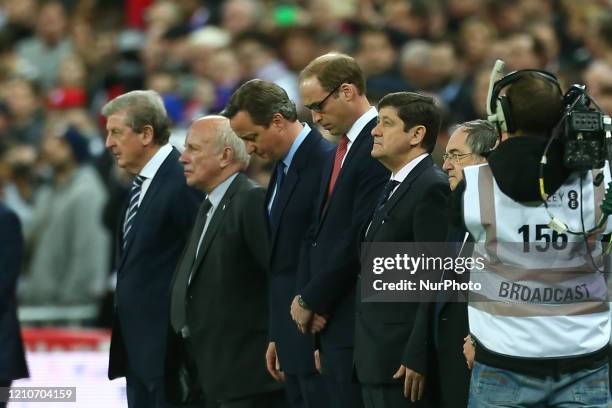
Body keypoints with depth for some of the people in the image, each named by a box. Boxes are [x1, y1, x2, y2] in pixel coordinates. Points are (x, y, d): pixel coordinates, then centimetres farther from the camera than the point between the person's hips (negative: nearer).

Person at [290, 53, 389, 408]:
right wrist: (307, 297, 3)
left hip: (356, 324, -9)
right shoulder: (343, 150, 17)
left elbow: (360, 239, -19)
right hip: (330, 323, 9)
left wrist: (312, 300, -10)